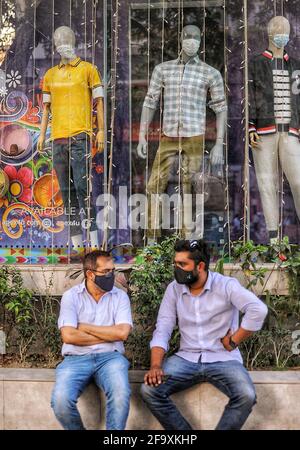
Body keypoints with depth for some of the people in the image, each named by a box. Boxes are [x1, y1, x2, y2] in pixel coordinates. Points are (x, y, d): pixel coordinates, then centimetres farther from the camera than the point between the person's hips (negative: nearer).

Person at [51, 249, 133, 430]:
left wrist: (85, 327, -5)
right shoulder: (71, 296, 3)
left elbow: (122, 333, -8)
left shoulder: (120, 296, 7)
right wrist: (109, 335, -5)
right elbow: (69, 336, -10)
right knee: (61, 400, -28)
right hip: (76, 358, 0)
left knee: (121, 393, -32)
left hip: (110, 356, 1)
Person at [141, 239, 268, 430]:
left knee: (246, 396, -32)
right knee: (149, 390, -20)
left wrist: (233, 342, -15)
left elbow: (258, 310, -22)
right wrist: (156, 366, -14)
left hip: (223, 359, -3)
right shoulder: (174, 289, 4)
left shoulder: (226, 285, -9)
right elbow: (162, 330, 1)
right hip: (186, 359, 4)